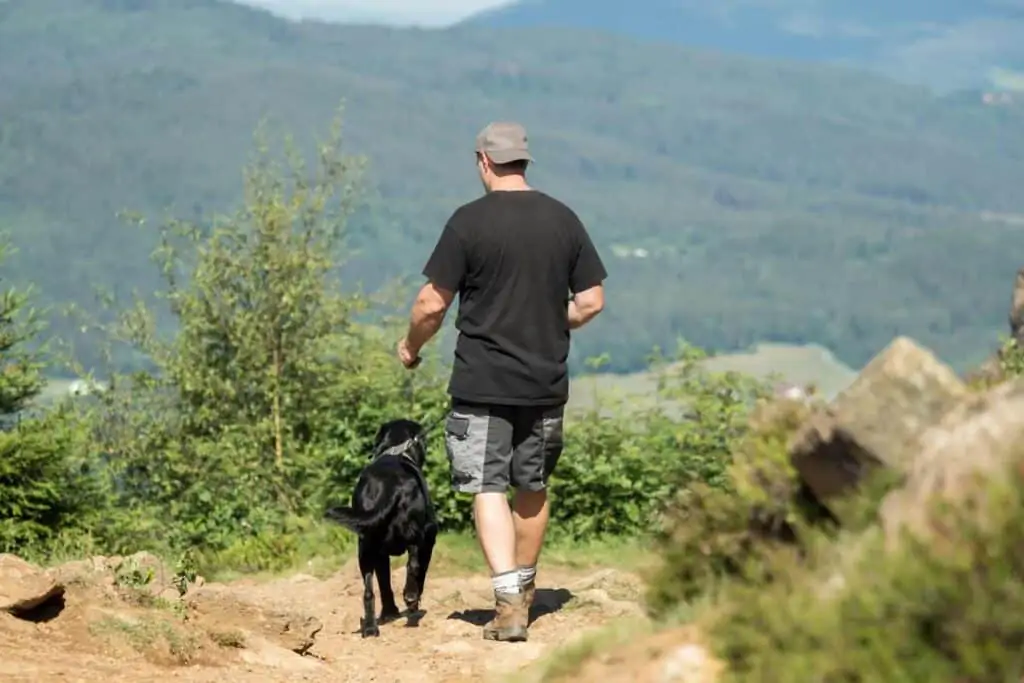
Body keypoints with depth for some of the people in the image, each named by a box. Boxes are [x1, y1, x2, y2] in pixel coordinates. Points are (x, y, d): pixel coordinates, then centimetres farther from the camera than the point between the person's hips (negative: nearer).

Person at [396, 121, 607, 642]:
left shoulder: (469, 221, -10)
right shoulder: (563, 219, 2)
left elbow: (432, 304, -9)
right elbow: (591, 300, 4)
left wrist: (411, 346, 10)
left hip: (481, 383, -4)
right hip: (546, 383, 4)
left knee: (488, 488, -2)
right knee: (533, 488, 18)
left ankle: (509, 603, -14)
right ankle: (524, 590, 33)